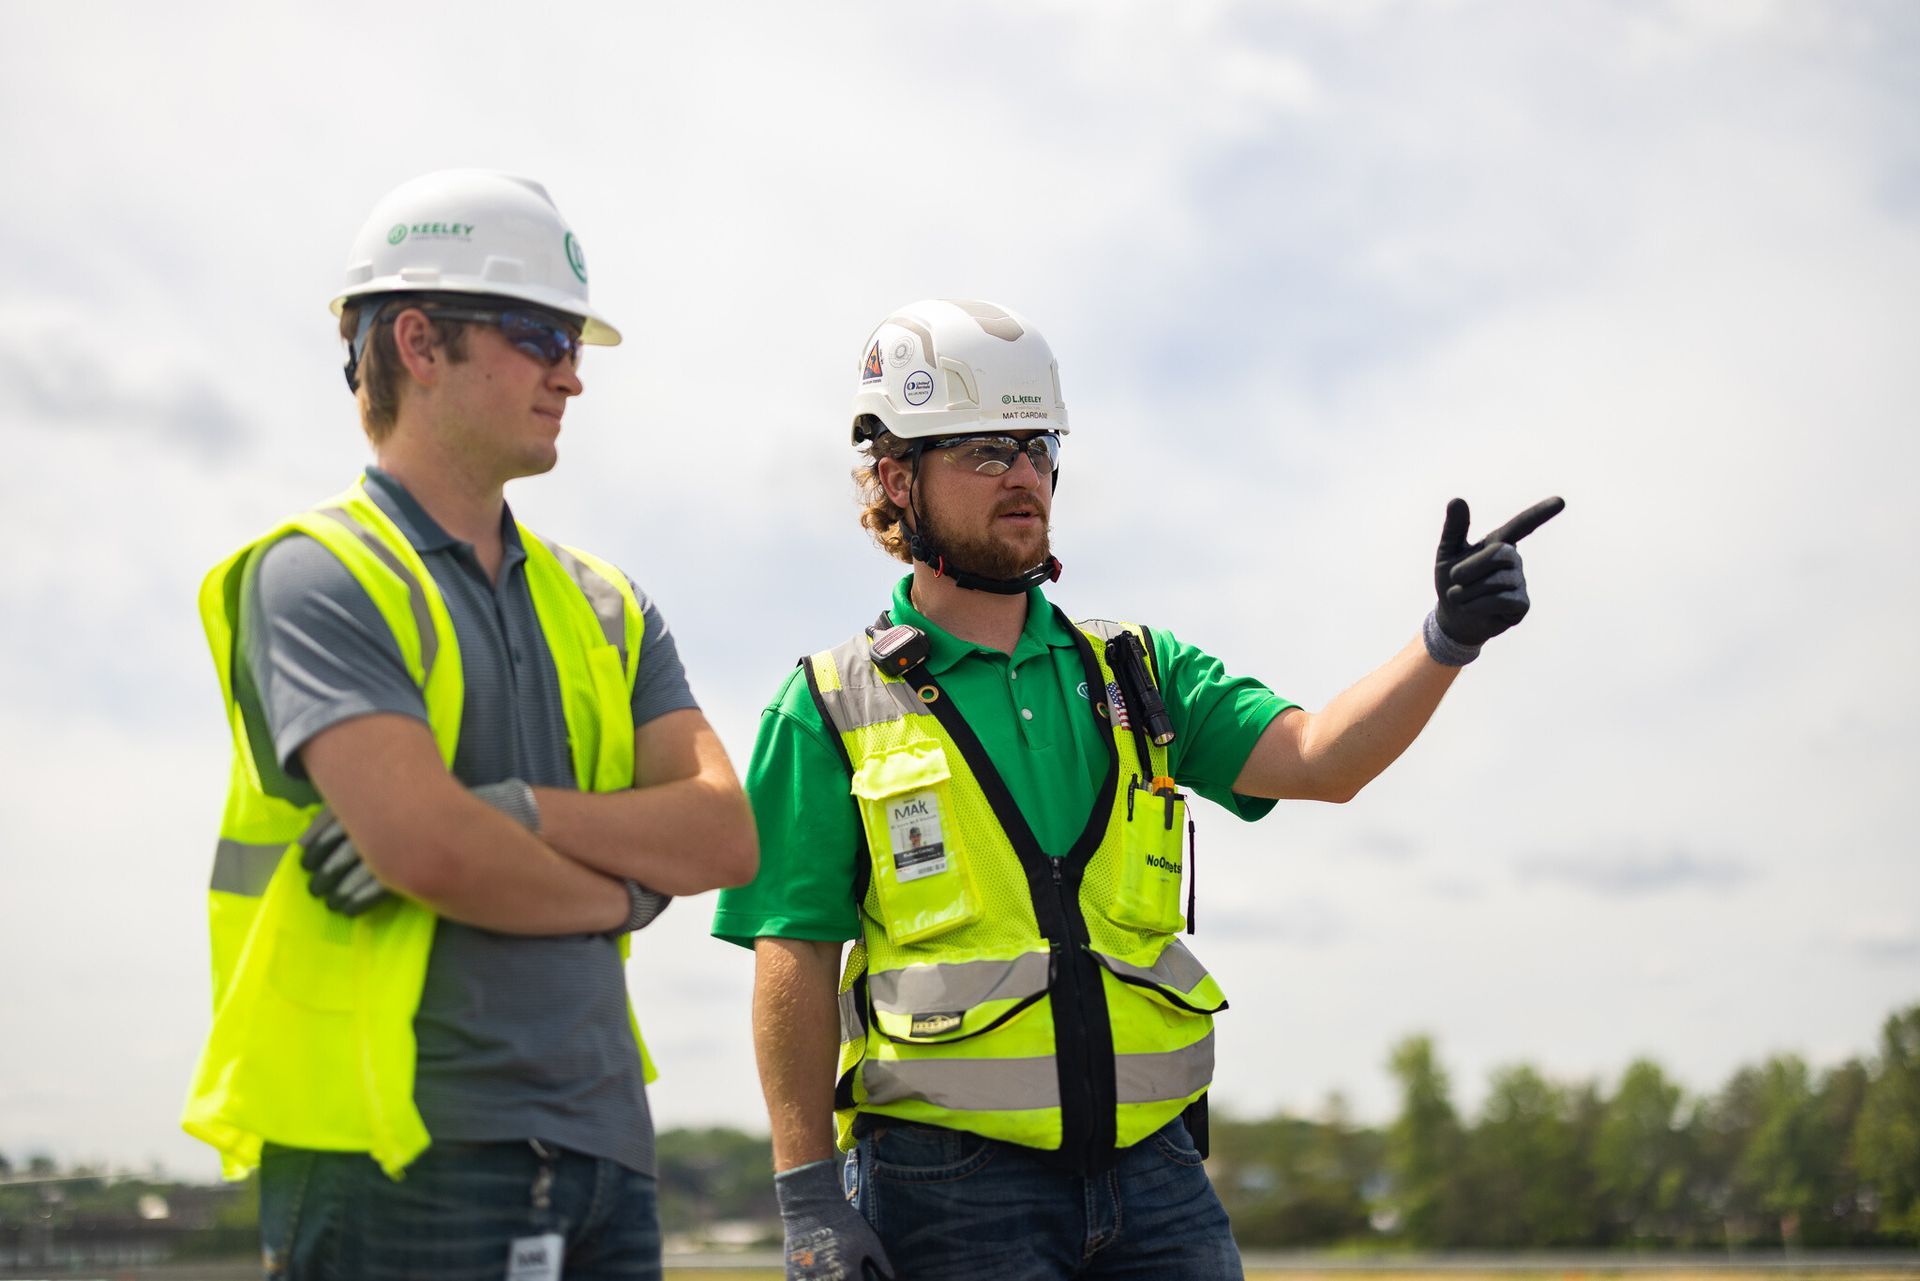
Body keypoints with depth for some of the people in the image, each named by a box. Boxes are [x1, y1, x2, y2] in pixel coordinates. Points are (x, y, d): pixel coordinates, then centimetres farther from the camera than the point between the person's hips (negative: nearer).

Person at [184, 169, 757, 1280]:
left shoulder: (602, 605, 18)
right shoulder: (318, 580, -4)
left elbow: (726, 833, 5)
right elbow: (429, 849, -18)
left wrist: (514, 811, -11)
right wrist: (622, 889, 0)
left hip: (601, 1145, 6)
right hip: (403, 1153, -6)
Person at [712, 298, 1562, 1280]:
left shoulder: (1139, 673, 14)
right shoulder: (831, 710, 2)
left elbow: (1316, 759, -1)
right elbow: (795, 962, -2)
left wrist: (1445, 641, -17)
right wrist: (808, 1198, -9)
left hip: (1154, 1171, 4)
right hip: (949, 1187, -4)